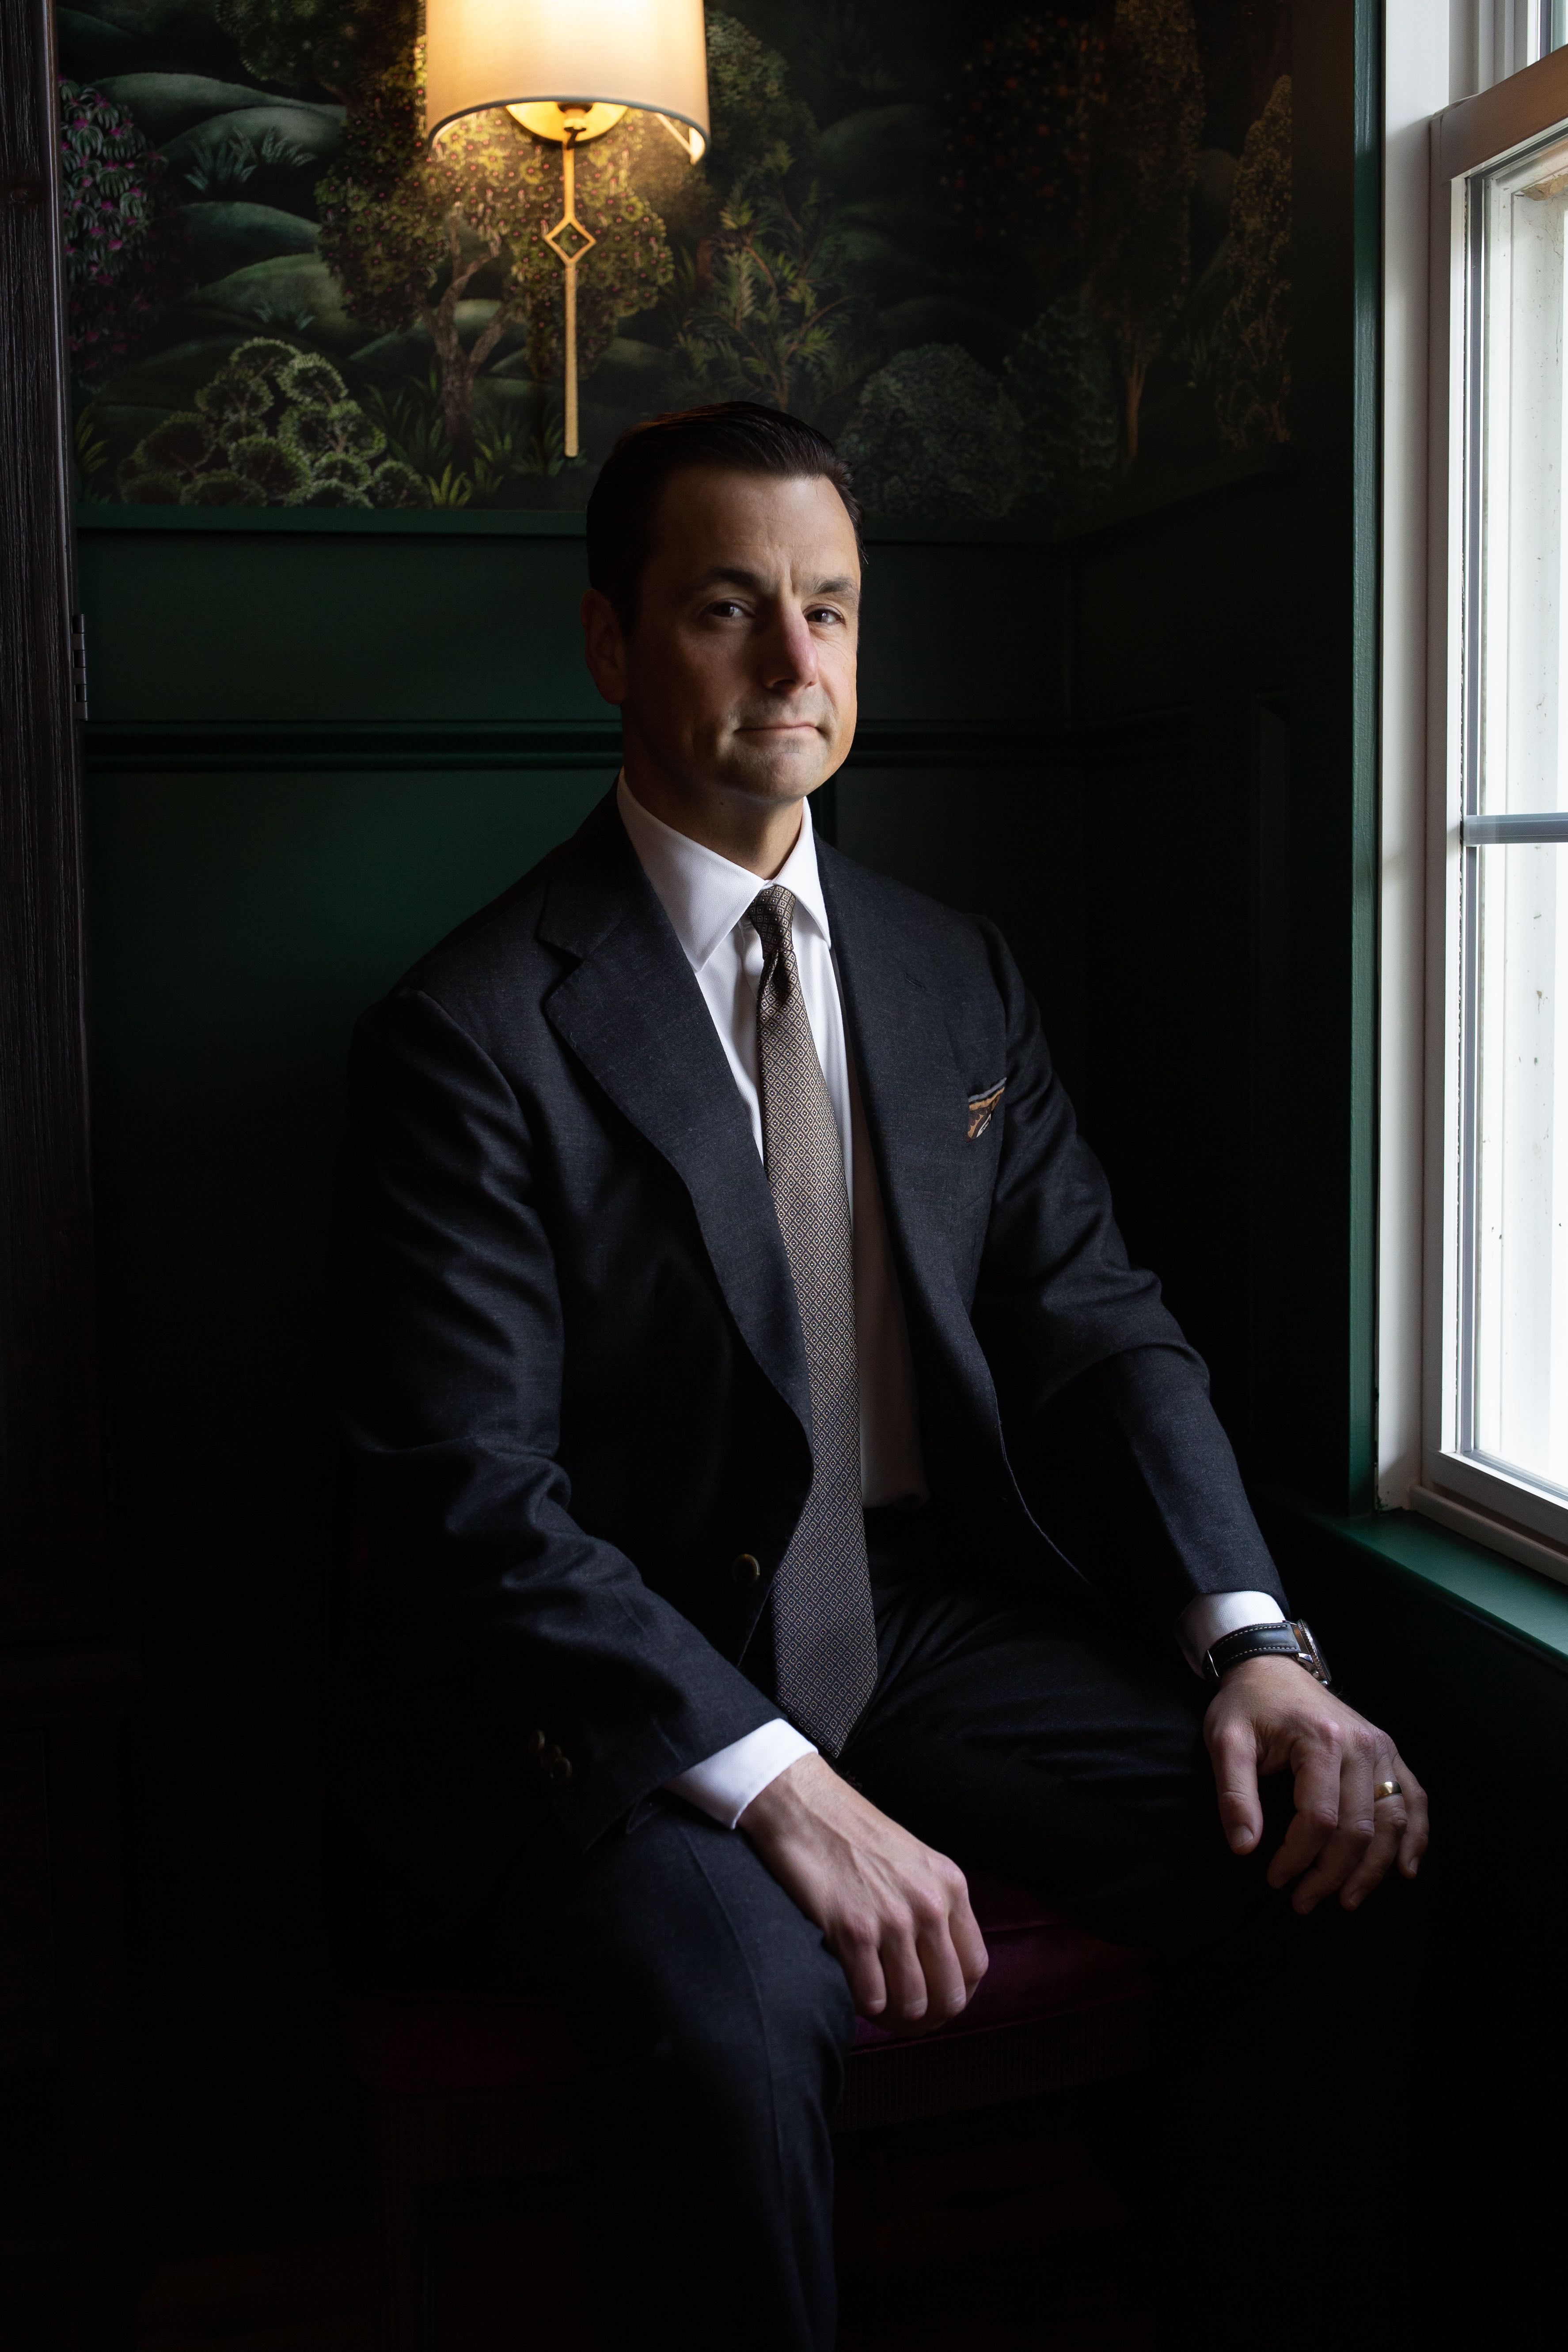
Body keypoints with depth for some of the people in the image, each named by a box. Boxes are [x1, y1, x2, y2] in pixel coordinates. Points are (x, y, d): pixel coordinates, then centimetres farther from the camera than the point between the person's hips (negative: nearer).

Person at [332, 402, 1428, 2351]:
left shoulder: (956, 979, 10)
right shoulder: (474, 1033, -9)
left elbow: (1096, 1326, 7)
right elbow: (468, 1496, -16)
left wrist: (1251, 1638, -10)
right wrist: (775, 1783, -27)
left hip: (928, 1615, 6)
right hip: (616, 1672, -5)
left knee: (1343, 1844, -14)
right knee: (737, 1999, -34)